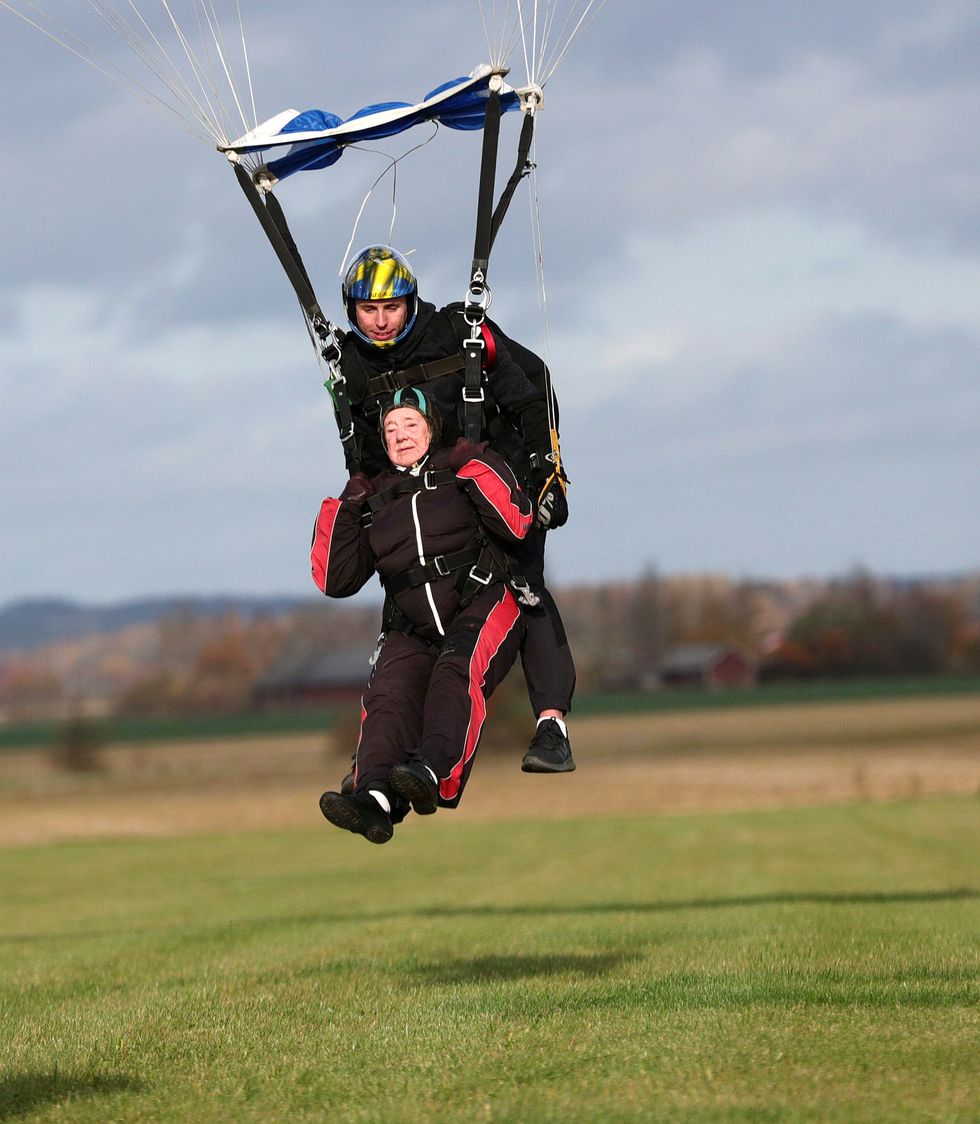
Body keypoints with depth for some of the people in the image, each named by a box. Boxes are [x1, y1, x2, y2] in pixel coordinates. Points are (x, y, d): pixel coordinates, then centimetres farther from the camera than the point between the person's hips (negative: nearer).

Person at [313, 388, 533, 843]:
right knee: (388, 694, -27)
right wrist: (342, 511, 7)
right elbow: (336, 580, 14)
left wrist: (474, 466, -5)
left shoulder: (457, 471, 11)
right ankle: (375, 796, -51)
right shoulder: (374, 499, 19)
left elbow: (516, 523, -4)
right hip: (412, 631, 2)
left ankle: (433, 772, -56)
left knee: (456, 670, -35)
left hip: (481, 606, -2)